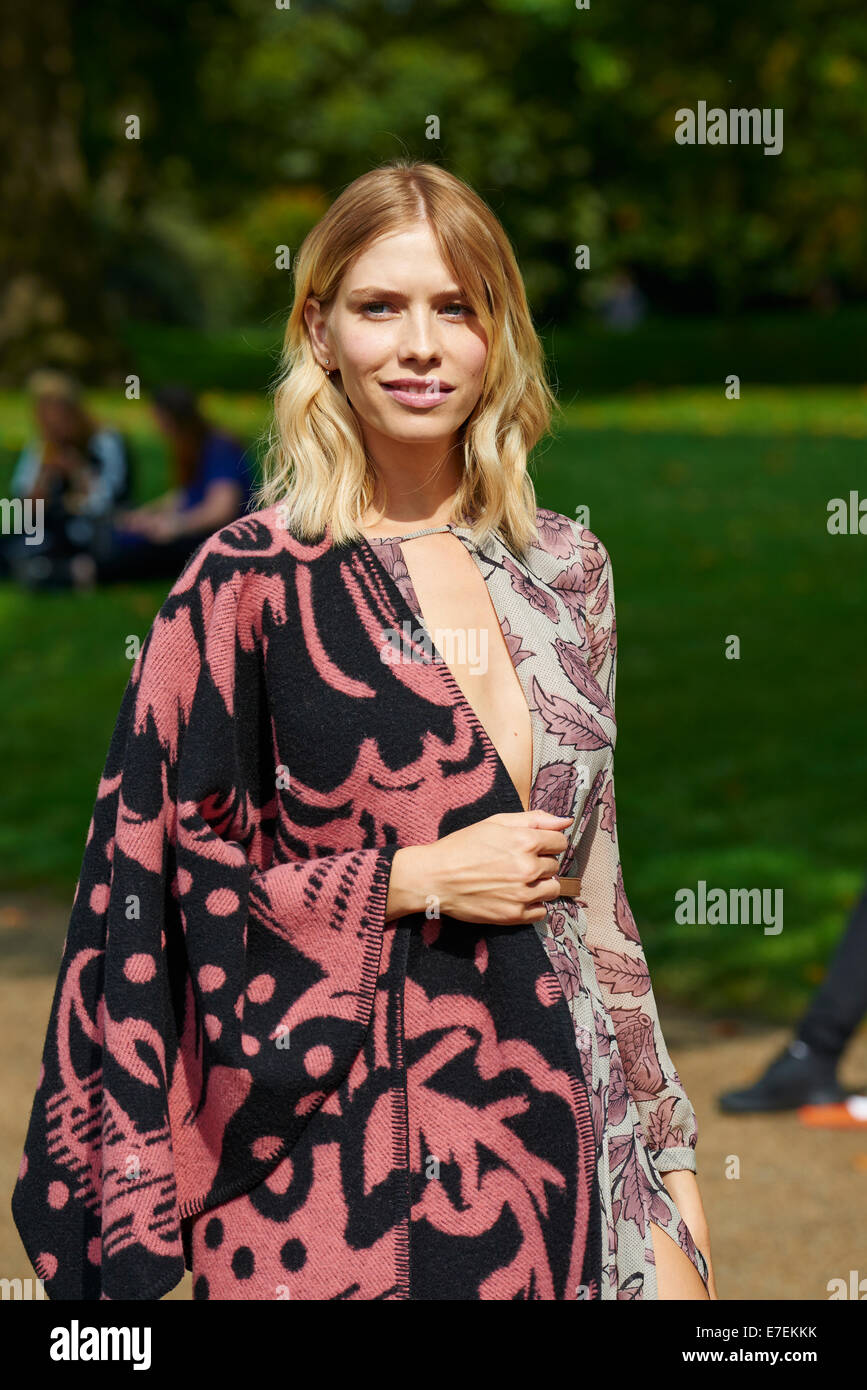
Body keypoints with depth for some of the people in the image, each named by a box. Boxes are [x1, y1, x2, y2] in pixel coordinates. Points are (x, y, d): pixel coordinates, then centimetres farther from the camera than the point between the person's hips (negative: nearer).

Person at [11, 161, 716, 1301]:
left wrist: (669, 1163, 10)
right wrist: (420, 880, -11)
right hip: (338, 1142, -4)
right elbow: (161, 874, -6)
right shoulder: (252, 578, -5)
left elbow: (594, 881, 13)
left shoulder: (565, 567, 9)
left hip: (554, 1118, 4)